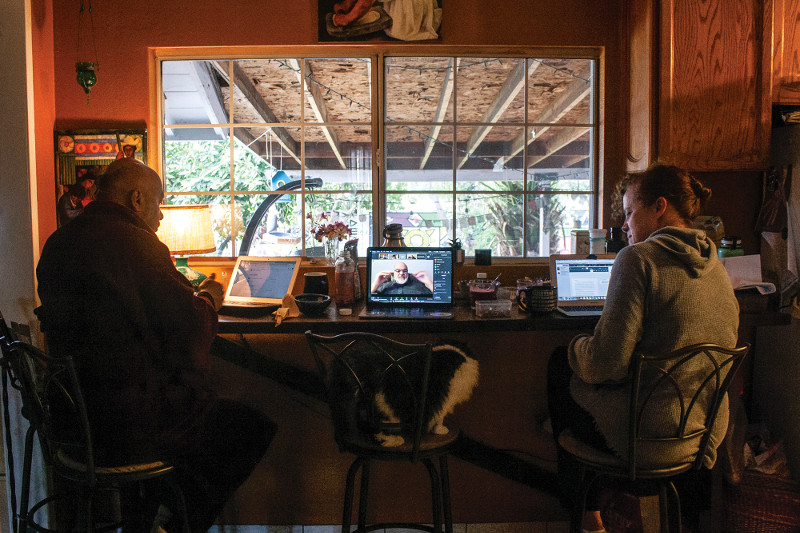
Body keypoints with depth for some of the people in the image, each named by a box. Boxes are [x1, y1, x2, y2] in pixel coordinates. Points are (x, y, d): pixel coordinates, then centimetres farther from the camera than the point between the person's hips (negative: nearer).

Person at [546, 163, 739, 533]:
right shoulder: (716, 267, 6)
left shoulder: (638, 258, -19)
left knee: (560, 364, 17)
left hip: (645, 442, -8)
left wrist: (575, 349, -1)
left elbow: (606, 361, -25)